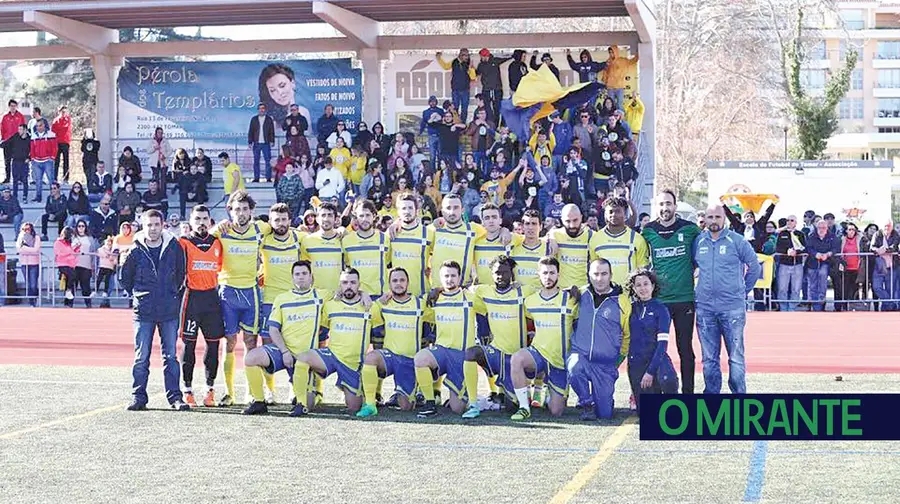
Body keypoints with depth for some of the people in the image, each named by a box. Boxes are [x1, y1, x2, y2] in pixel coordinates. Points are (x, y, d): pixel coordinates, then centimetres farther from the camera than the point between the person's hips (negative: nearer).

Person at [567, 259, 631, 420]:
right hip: (580, 355, 0)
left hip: (606, 365, 0)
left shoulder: (621, 301, -1)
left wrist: (620, 358, 11)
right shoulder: (581, 296, 4)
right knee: (575, 368, -37)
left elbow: (628, 334, 12)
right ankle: (586, 403, -11)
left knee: (604, 414, -2)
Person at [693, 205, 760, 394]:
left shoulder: (736, 241, -2)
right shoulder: (698, 242, 8)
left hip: (732, 308, -3)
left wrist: (744, 290, 7)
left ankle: (739, 394, 3)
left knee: (736, 356, -3)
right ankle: (711, 394, 14)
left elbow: (754, 266, 6)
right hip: (705, 308, 3)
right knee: (709, 358, 7)